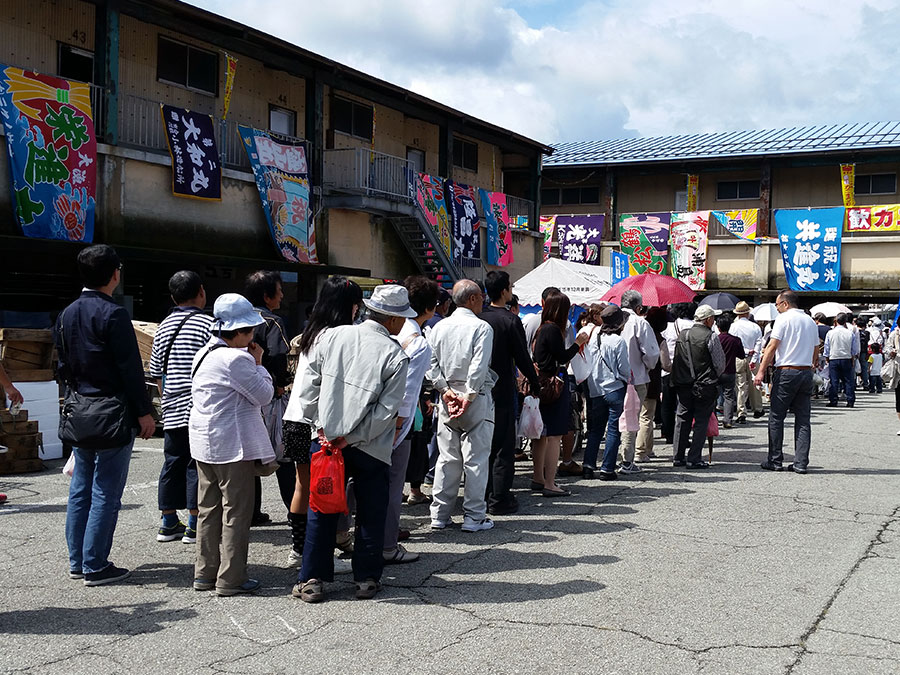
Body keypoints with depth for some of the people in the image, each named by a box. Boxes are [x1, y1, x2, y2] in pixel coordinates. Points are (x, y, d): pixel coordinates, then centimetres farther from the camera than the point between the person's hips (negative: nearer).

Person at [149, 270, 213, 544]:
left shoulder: (163, 327, 11)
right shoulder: (208, 324, -8)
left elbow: (156, 372, 15)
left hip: (172, 409, 6)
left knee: (172, 463, 12)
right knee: (197, 464, -1)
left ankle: (168, 524, 18)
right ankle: (194, 526, 3)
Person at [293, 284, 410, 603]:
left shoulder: (331, 337, -2)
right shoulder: (396, 356, -12)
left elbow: (310, 383, 1)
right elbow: (387, 411, -15)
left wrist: (322, 425, 4)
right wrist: (351, 438, -9)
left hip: (328, 438, 3)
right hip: (371, 447, -3)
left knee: (322, 511, 13)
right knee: (370, 514, 12)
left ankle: (312, 580, 16)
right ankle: (366, 579, 20)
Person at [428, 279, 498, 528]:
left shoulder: (439, 327, 6)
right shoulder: (481, 327, -9)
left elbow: (431, 363, 2)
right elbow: (479, 366, -17)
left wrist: (446, 390, 0)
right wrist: (469, 397, -13)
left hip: (448, 398, 5)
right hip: (477, 399, -5)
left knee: (447, 457, 11)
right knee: (476, 459, 1)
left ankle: (439, 515, 15)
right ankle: (474, 517, 4)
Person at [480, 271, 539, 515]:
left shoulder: (478, 318, 1)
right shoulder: (510, 320, -14)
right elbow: (522, 358, -12)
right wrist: (536, 385, 0)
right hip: (503, 391, -5)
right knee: (503, 447, 2)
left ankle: (482, 495, 21)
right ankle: (499, 500, 4)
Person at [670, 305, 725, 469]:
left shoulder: (682, 335, 5)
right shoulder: (711, 337, -10)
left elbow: (674, 360, 10)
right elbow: (720, 364, -6)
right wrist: (714, 376, 13)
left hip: (683, 386, 5)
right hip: (704, 386, -5)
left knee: (682, 420, 12)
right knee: (701, 422, 2)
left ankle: (678, 457, 16)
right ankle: (694, 459, 1)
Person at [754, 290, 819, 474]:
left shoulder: (783, 318, -5)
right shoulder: (810, 321, 15)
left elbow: (772, 346, -11)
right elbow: (816, 351, 18)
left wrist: (761, 371, -11)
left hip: (786, 371, -6)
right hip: (806, 372, 6)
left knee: (776, 417, 2)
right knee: (803, 419, 6)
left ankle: (775, 460, 4)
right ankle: (801, 463, 4)